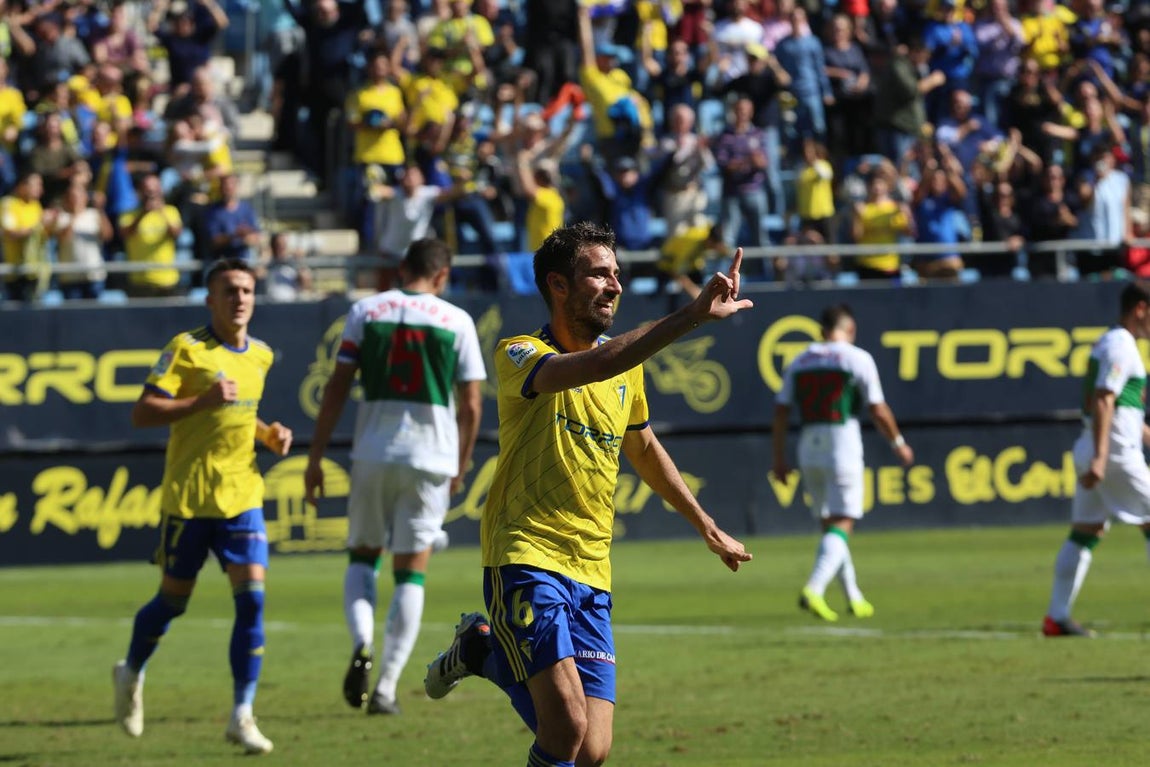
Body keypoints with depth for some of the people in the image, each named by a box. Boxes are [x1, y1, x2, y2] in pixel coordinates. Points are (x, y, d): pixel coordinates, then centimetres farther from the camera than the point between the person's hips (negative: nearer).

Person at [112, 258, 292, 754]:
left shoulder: (261, 356, 11)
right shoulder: (186, 349, -8)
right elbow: (142, 413, -13)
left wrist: (267, 433, 10)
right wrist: (203, 401, -24)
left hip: (242, 494, 4)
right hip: (189, 495, -4)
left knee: (252, 598, -9)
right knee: (174, 599, 7)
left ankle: (242, 716, -6)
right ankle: (131, 674, 36)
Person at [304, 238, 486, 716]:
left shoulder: (365, 311, 3)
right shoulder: (456, 321, 2)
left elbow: (337, 388, 0)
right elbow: (470, 406, 2)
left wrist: (316, 457, 5)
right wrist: (461, 466, 16)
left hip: (372, 453, 1)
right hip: (430, 457, -1)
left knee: (361, 557, 17)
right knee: (411, 573, 5)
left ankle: (361, 645, -10)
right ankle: (386, 688, 0)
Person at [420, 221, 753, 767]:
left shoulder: (626, 365, 13)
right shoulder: (519, 355, -9)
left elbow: (644, 449, 31)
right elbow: (592, 367, -31)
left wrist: (706, 527, 38)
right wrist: (691, 316, -39)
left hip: (592, 574, 7)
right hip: (526, 560, -7)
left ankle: (485, 650, 24)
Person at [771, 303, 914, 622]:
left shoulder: (798, 362, 10)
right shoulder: (858, 358, -3)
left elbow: (781, 413, 6)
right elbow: (878, 411, -4)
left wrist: (779, 459, 11)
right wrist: (898, 443, 11)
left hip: (809, 448, 5)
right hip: (842, 446, -5)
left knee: (829, 523, 15)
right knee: (841, 524, -7)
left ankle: (854, 597, 20)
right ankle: (814, 589, -27)